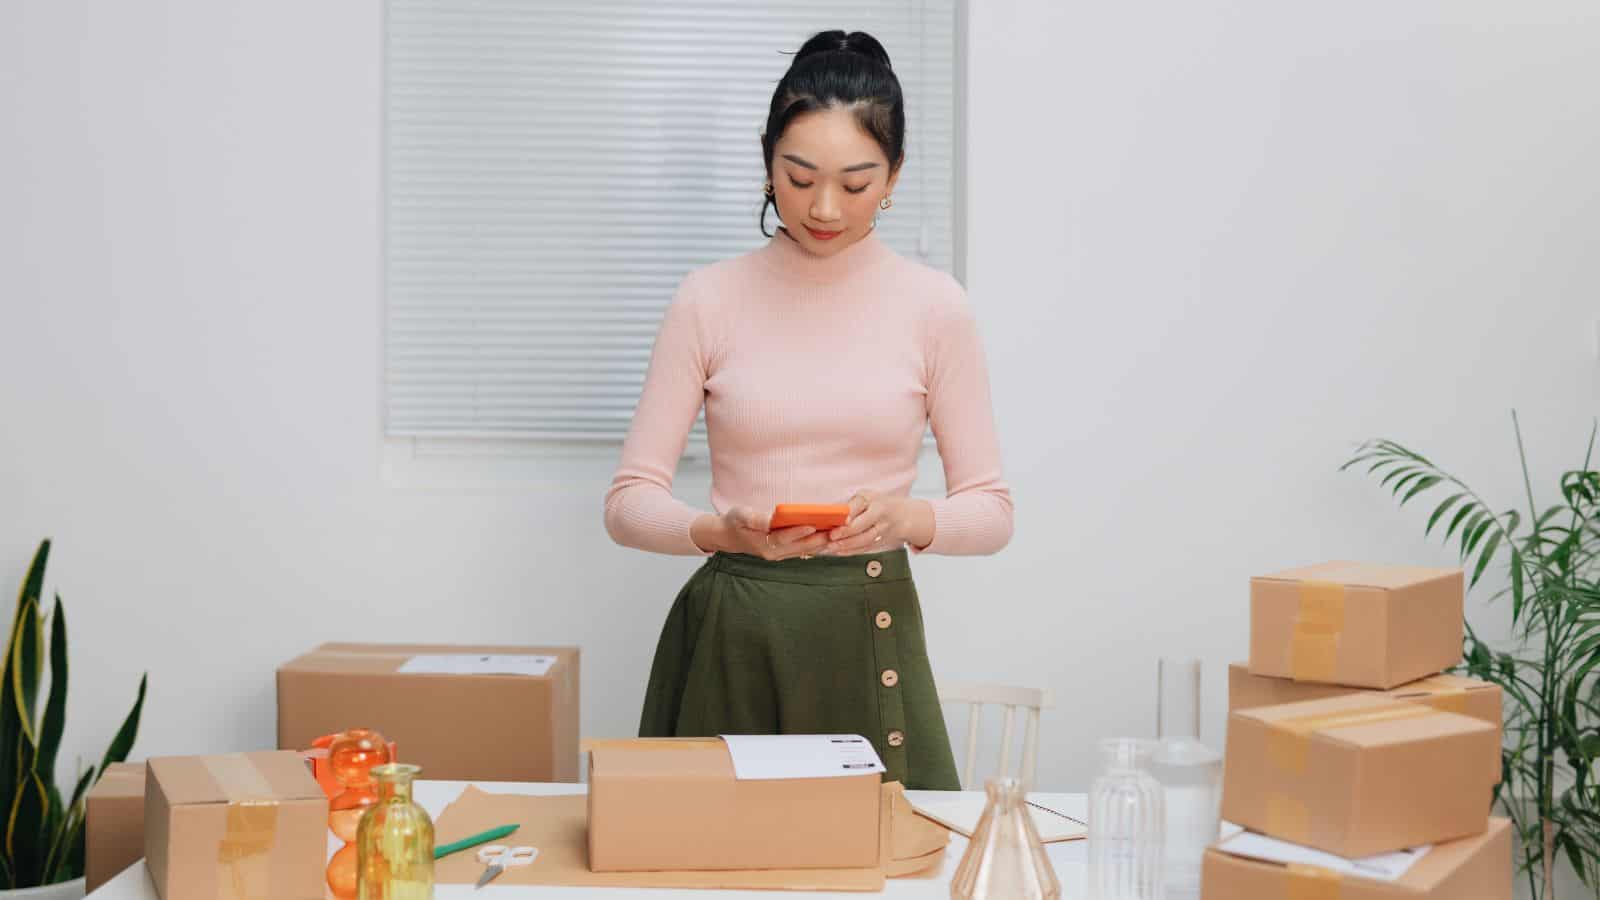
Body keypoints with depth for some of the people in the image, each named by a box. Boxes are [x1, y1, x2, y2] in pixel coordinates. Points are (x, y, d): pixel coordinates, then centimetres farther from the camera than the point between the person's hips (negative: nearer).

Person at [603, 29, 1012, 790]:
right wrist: (724, 530, -22)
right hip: (731, 638, 0)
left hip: (869, 635, 0)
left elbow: (989, 508, 2)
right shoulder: (710, 299, -1)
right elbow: (630, 502, -2)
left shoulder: (933, 305, -1)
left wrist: (906, 517, -19)